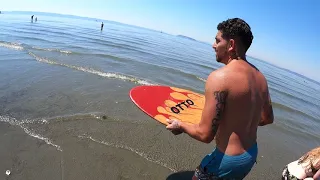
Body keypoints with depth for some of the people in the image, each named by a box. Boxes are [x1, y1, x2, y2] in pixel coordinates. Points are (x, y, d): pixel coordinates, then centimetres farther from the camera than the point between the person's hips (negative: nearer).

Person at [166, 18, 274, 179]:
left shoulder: (219, 77, -26)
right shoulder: (260, 77, -1)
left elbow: (205, 134, -24)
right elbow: (267, 118, 11)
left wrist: (180, 125, -7)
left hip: (229, 160, -7)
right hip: (251, 155, 7)